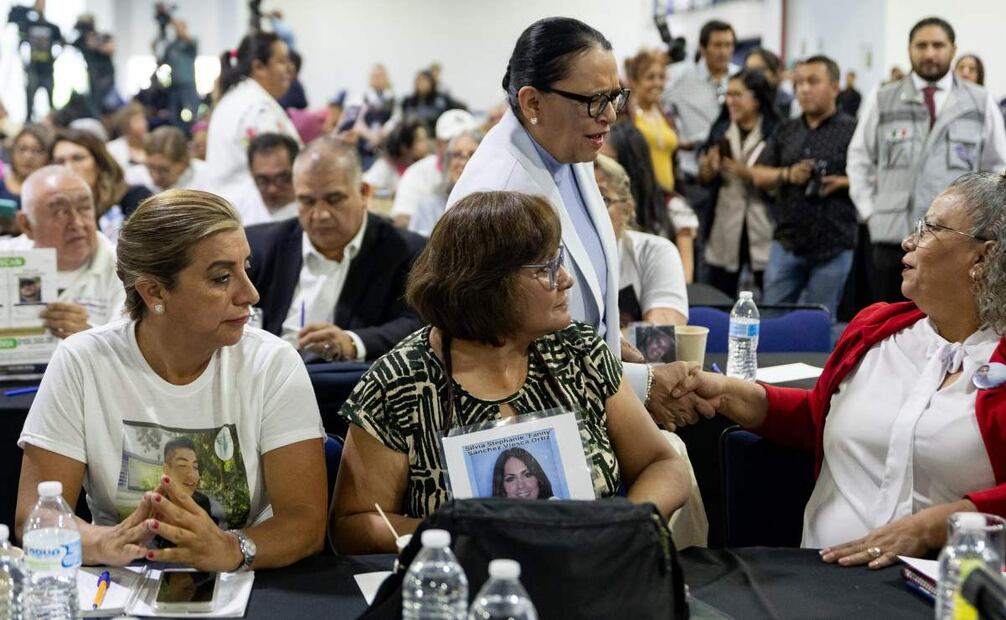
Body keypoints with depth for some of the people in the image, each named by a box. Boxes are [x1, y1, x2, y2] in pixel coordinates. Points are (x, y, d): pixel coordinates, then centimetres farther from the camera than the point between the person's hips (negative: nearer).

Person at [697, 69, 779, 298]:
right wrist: (709, 164, -9)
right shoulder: (721, 129, 10)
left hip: (762, 229, -4)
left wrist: (746, 172, -18)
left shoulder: (775, 132, -7)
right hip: (725, 228, 4)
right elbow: (704, 177, 12)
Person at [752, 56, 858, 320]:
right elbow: (759, 175, 12)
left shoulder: (852, 131, -1)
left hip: (833, 248, -4)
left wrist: (843, 182, -18)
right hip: (787, 242, 4)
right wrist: (787, 175, -6)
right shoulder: (785, 130, 13)